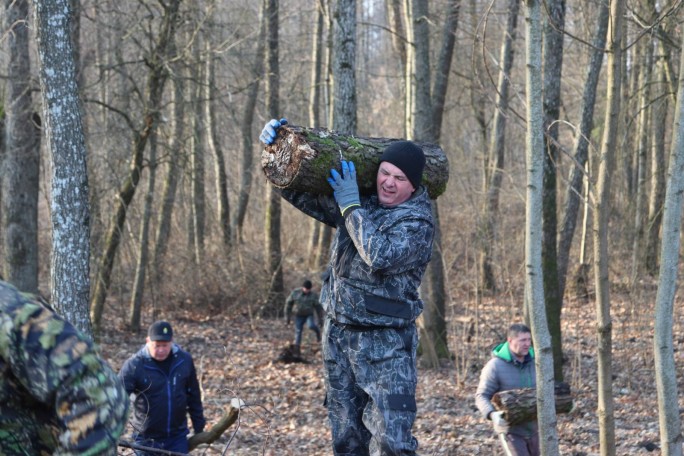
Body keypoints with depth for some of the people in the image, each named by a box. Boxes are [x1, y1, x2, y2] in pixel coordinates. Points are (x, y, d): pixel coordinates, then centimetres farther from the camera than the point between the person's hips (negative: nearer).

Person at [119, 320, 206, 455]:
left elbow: (193, 395, 9)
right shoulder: (134, 365, -15)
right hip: (147, 439, -2)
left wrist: (198, 426, 14)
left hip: (177, 437, 2)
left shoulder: (184, 360, -3)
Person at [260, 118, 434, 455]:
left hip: (386, 343, -6)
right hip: (338, 335, 6)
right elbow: (300, 193, 15)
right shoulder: (361, 201, 8)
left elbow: (380, 256, -28)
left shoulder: (418, 221, -10)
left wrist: (351, 206, -18)